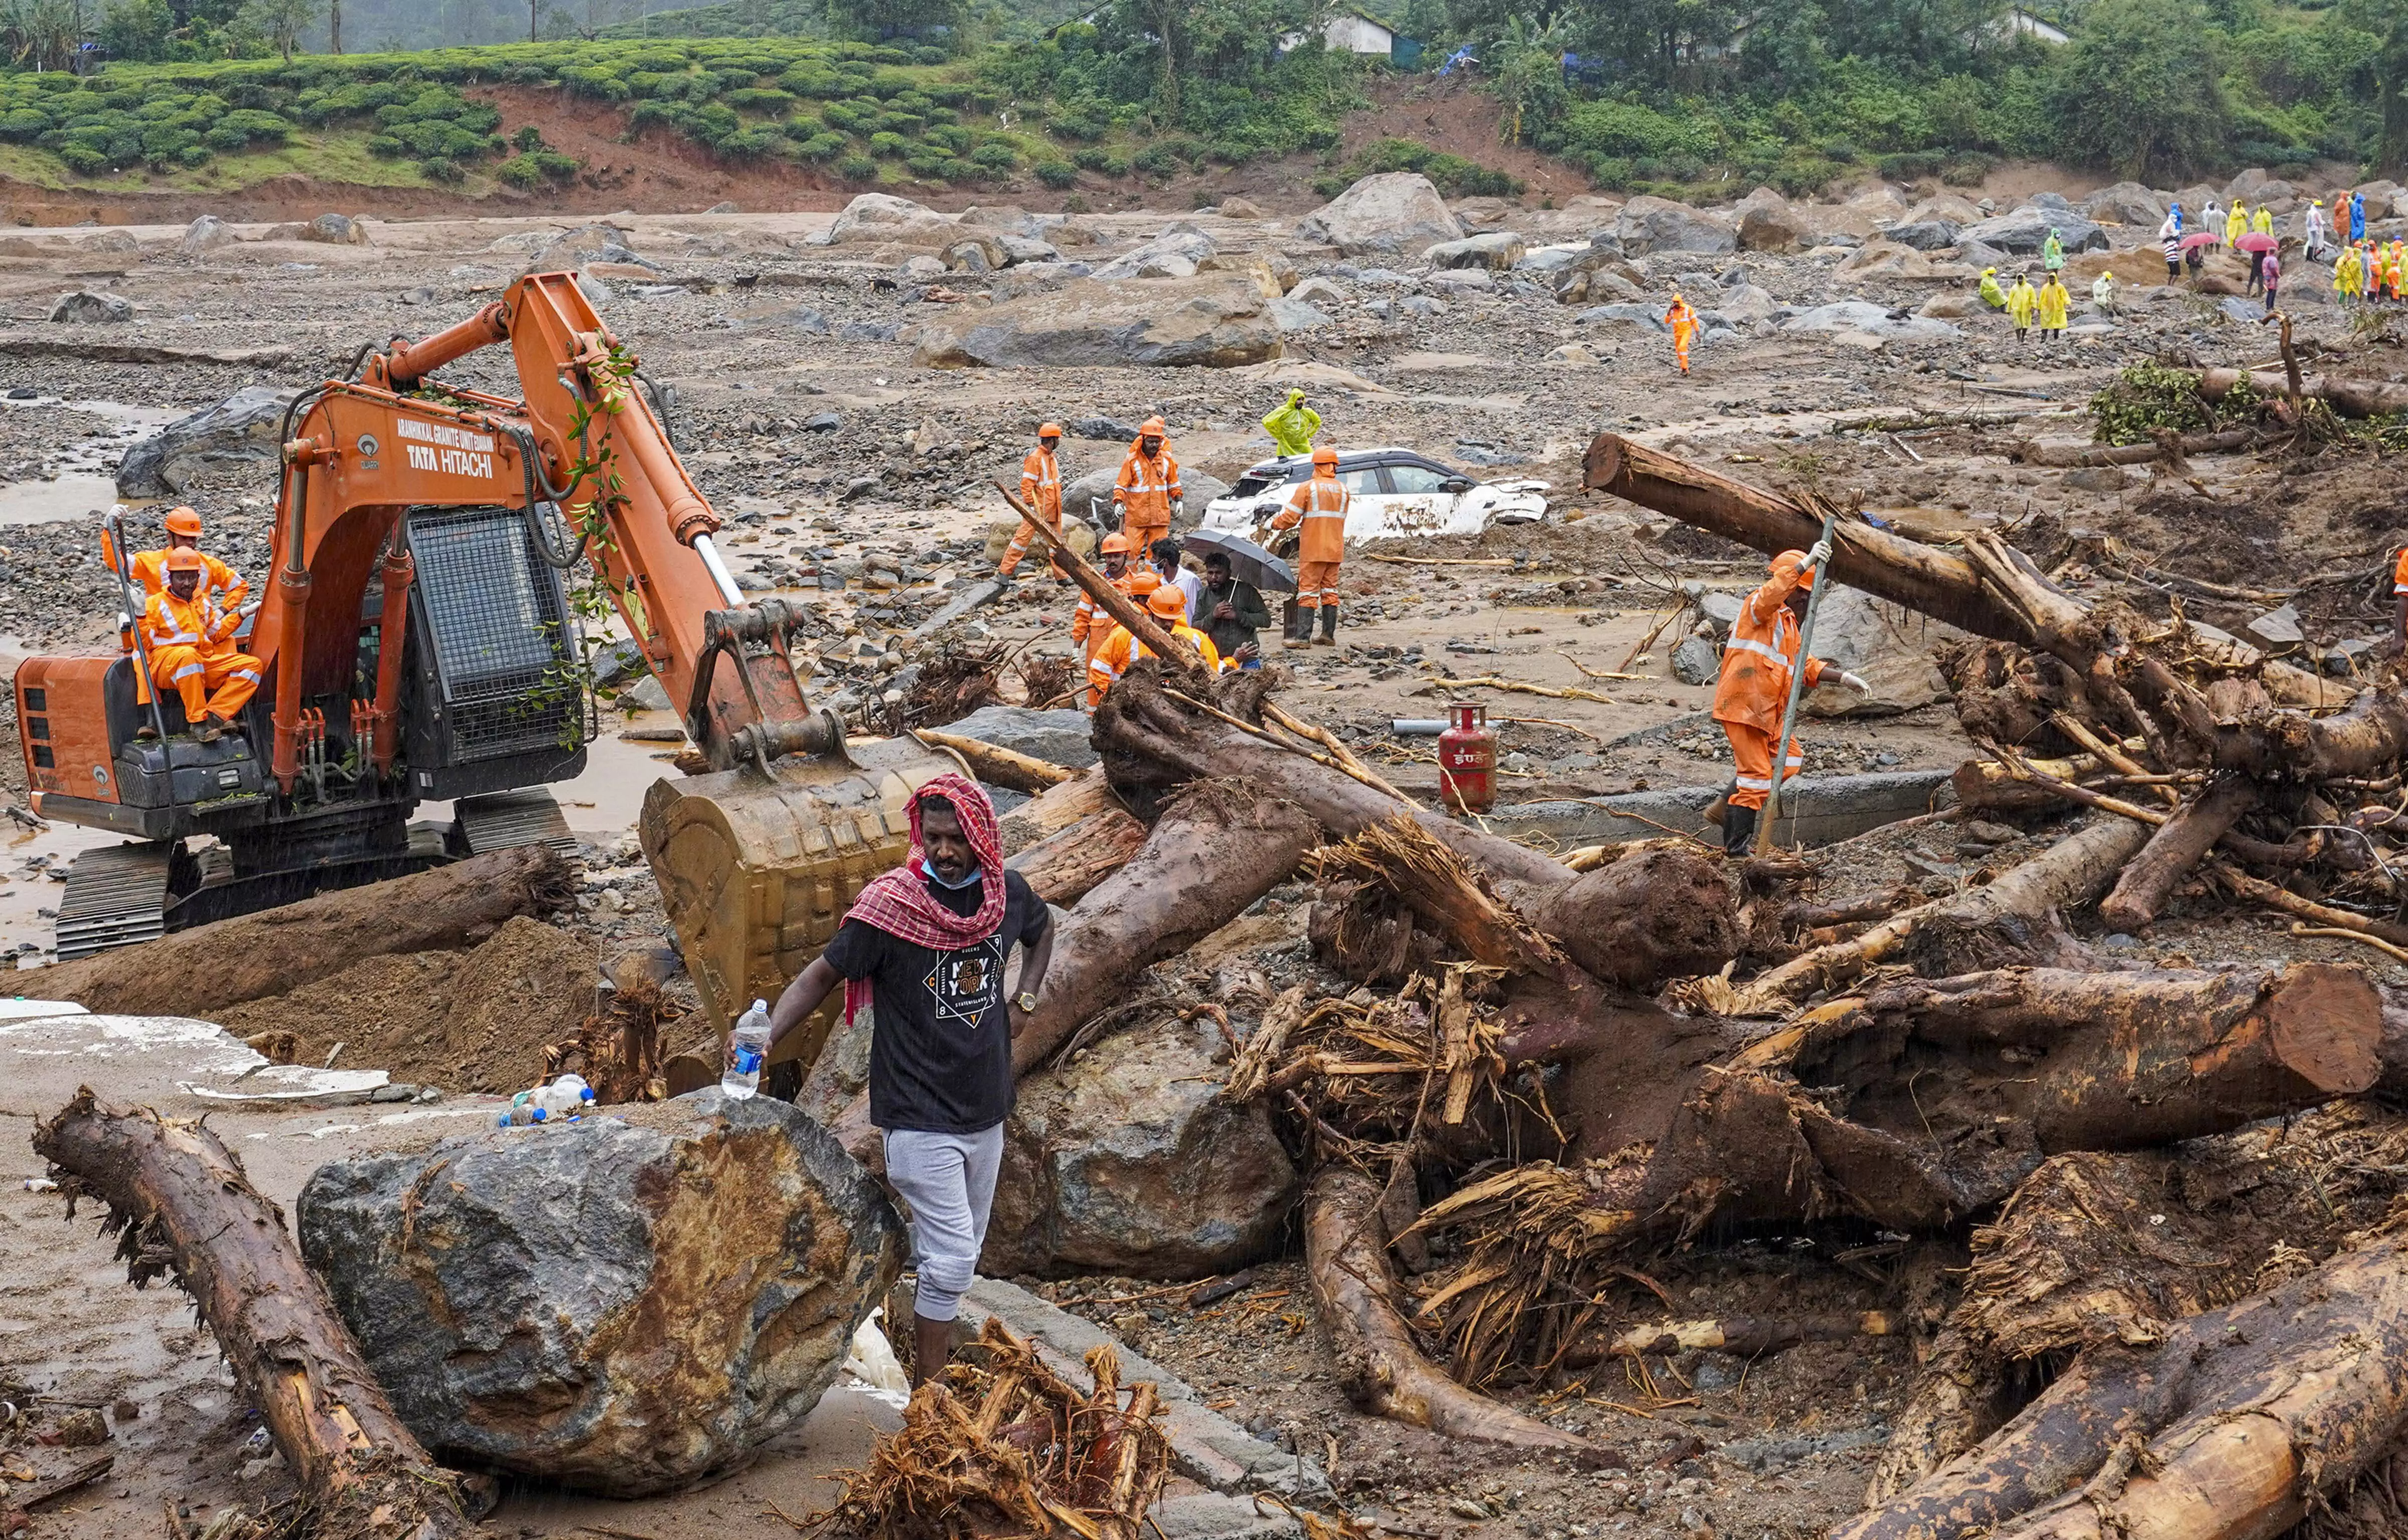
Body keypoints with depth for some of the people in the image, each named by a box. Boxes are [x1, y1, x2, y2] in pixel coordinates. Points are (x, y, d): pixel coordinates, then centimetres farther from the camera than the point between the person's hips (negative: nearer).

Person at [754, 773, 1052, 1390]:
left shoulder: (1007, 893, -1)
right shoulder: (890, 903, -16)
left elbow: (1042, 930, 23)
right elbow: (822, 974, -13)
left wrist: (1024, 1001, 10)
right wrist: (766, 1035, -27)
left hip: (985, 1110, 6)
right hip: (920, 1116, -6)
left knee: (957, 1257, 16)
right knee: (951, 1259, -9)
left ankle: (935, 1357, 30)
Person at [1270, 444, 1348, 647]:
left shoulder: (1307, 488, -9)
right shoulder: (1342, 489, 8)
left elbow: (1290, 517, -10)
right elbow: (1340, 518, 15)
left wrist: (1275, 524, 9)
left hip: (1313, 550, -5)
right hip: (1335, 548, 5)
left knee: (1308, 591, -5)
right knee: (1329, 589, 12)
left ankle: (1302, 636, -9)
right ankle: (1328, 634, 13)